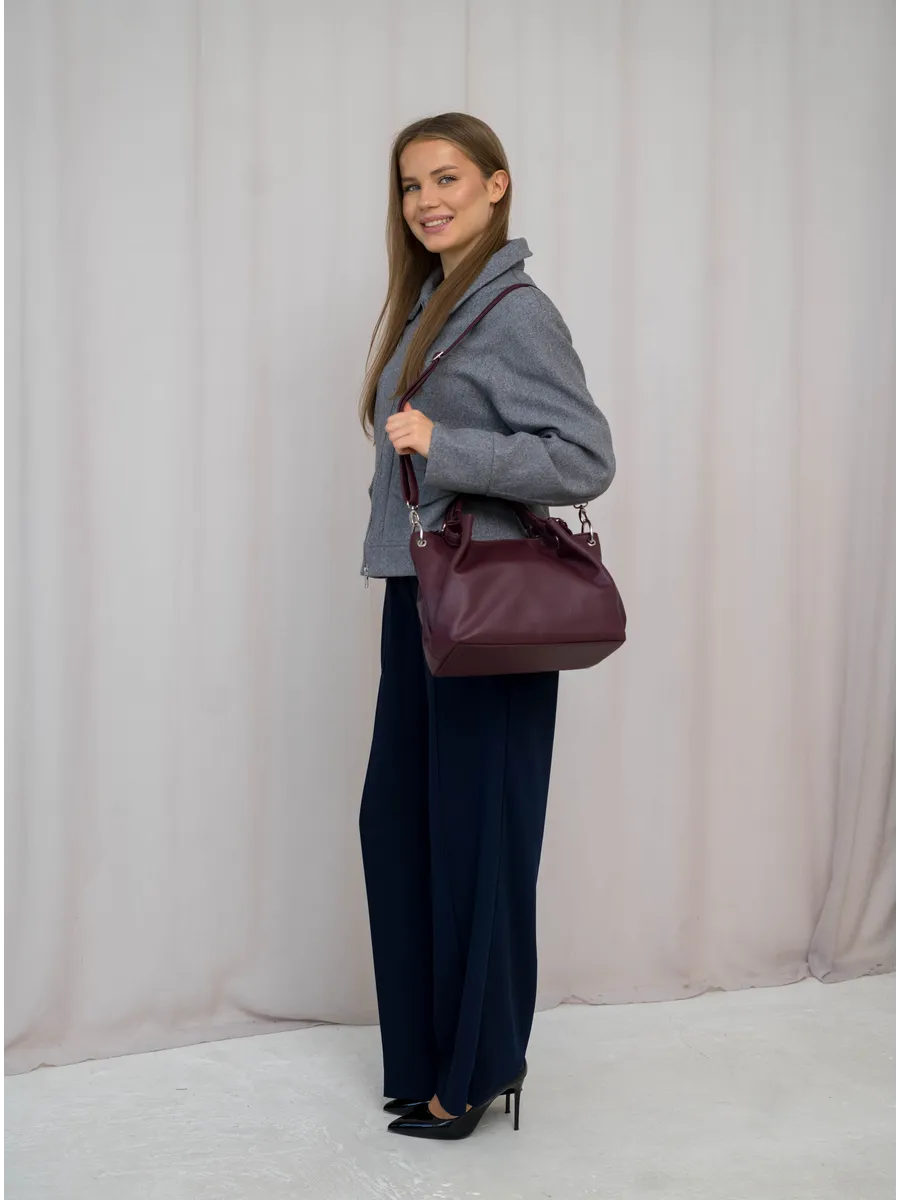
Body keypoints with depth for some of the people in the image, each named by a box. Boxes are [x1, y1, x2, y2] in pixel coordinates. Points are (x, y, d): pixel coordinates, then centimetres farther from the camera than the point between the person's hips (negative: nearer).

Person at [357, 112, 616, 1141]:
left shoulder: (515, 313, -12)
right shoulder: (424, 305, 14)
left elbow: (586, 459, -18)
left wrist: (442, 447, -23)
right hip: (417, 597, 9)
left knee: (473, 829, 1)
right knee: (395, 819, 12)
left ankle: (478, 1069, 19)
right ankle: (428, 1051, 29)